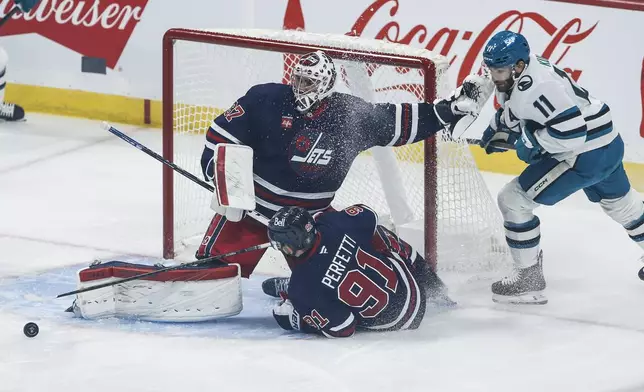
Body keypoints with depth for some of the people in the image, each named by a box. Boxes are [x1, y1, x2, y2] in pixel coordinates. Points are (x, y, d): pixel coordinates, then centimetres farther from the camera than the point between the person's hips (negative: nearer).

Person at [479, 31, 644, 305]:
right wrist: (497, 130, 11)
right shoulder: (516, 75, 2)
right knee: (619, 202, 34)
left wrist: (531, 142, -21)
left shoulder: (535, 86, -28)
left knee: (514, 199, -9)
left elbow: (572, 132, -33)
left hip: (587, 156, -11)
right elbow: (512, 111, 25)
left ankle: (529, 279, -1)